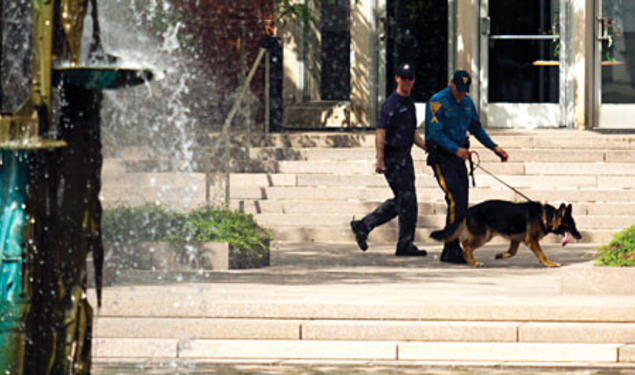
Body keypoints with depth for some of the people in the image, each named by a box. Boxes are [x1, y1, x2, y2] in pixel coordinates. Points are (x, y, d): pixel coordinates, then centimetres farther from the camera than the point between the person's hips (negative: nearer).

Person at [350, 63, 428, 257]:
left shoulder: (409, 103, 16)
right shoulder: (392, 104, -13)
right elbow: (380, 131, -20)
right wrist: (380, 159, -26)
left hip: (404, 157, 9)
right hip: (393, 158, -9)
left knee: (400, 201, 13)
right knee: (407, 201, -6)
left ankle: (362, 226, 20)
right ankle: (406, 244, 2)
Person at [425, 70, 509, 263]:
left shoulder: (467, 102, 11)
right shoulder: (437, 102, -13)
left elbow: (476, 128, 22)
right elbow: (435, 133, -20)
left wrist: (494, 147, 13)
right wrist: (456, 150, -31)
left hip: (458, 157, 8)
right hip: (441, 156, -8)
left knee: (462, 204, 5)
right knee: (456, 200, -19)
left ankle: (451, 249, 12)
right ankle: (451, 249, -18)